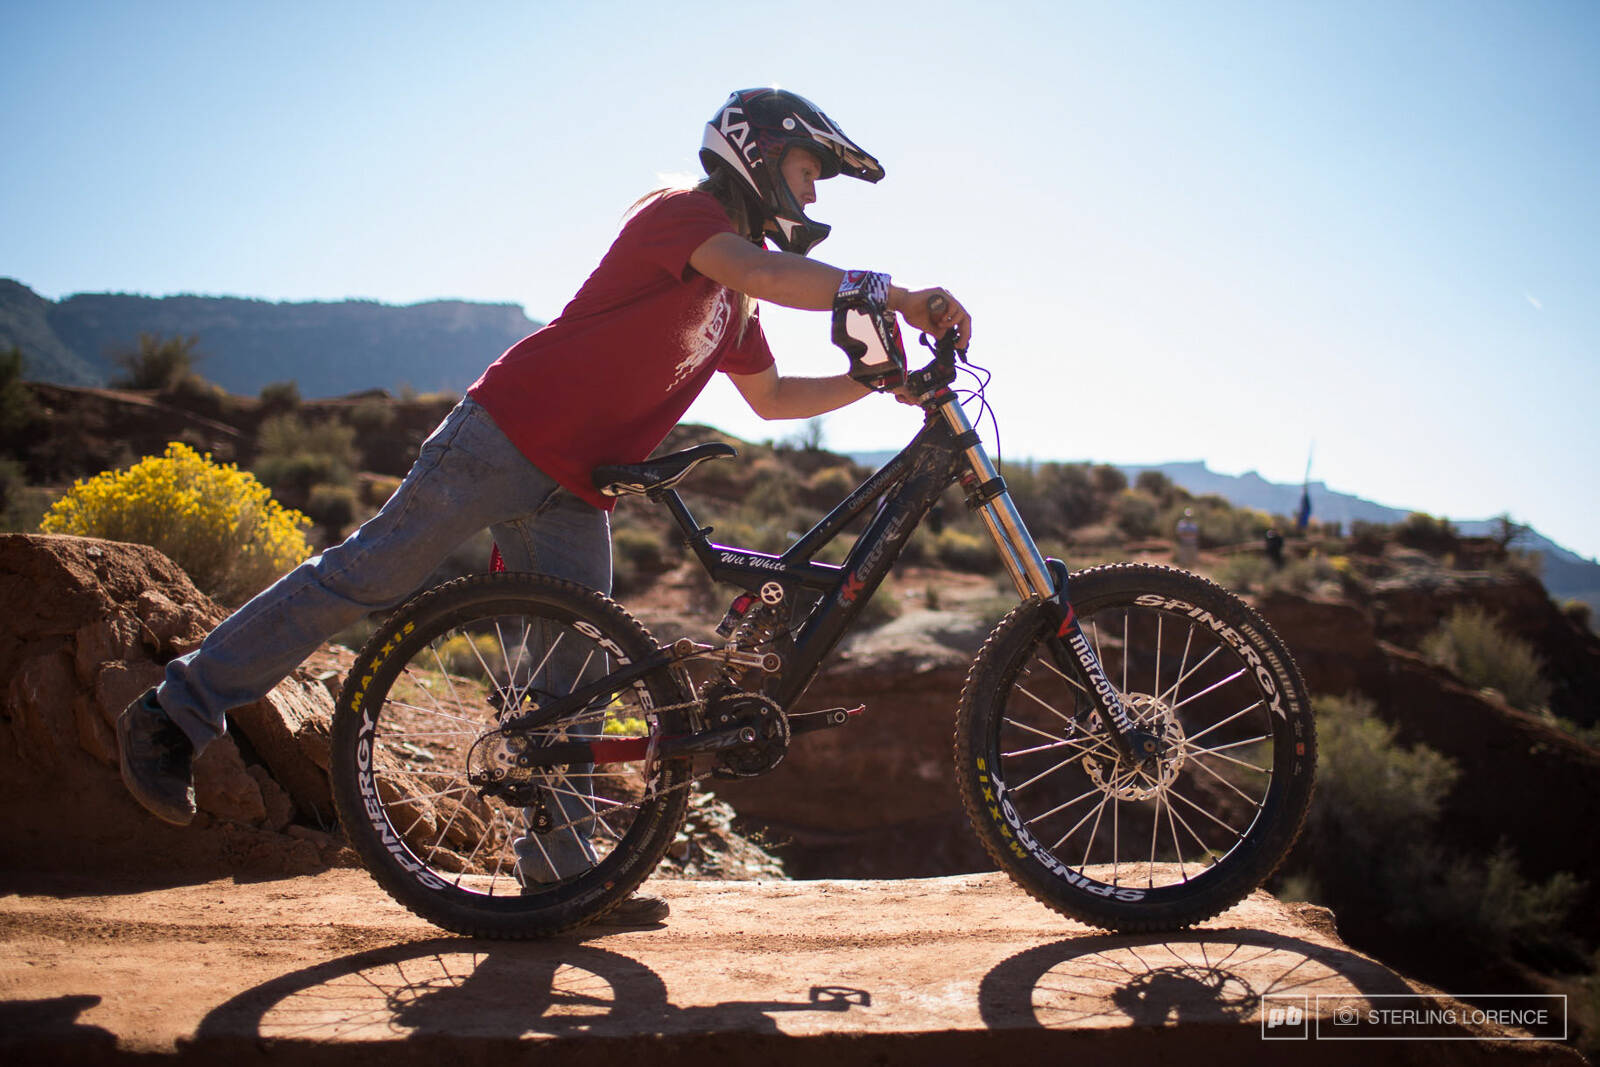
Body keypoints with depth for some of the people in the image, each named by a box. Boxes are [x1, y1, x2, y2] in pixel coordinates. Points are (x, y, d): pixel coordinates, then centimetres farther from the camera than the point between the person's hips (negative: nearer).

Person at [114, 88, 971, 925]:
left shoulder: (731, 301, 20)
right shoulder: (682, 213, -8)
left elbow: (775, 398, 26)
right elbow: (764, 271, -29)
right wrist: (904, 298, -31)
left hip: (572, 490, 9)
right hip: (506, 436, -9)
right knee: (367, 577, -6)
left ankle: (558, 867, 9)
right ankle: (174, 713, 8)